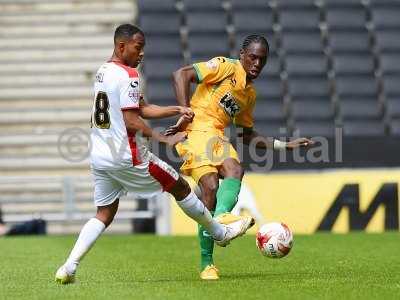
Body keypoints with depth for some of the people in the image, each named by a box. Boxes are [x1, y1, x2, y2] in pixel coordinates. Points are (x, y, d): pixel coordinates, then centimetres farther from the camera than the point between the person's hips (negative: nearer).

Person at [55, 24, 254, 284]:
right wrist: (165, 139, -13)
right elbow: (132, 122, -19)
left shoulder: (103, 72, 15)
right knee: (180, 187, 9)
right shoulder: (128, 75, -15)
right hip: (126, 156, -8)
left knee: (104, 214, 11)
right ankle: (221, 233, 23)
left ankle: (69, 267, -4)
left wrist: (177, 110, 15)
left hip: (99, 158, 8)